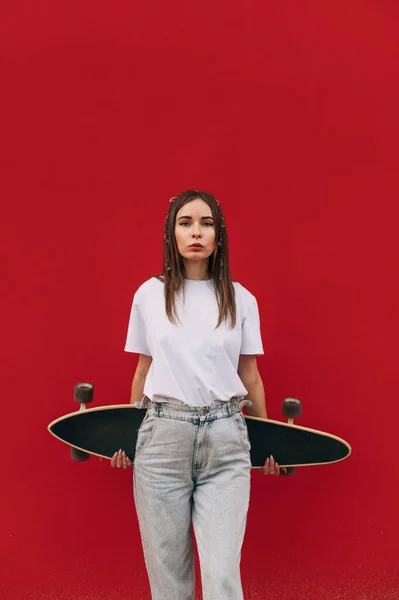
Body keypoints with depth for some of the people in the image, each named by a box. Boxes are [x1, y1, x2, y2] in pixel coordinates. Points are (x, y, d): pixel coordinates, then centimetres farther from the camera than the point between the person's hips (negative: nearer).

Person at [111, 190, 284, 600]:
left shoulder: (241, 300, 5)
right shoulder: (149, 294, 6)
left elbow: (249, 375, 12)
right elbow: (143, 369, 14)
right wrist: (127, 433, 16)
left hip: (225, 441, 0)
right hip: (162, 436, 0)